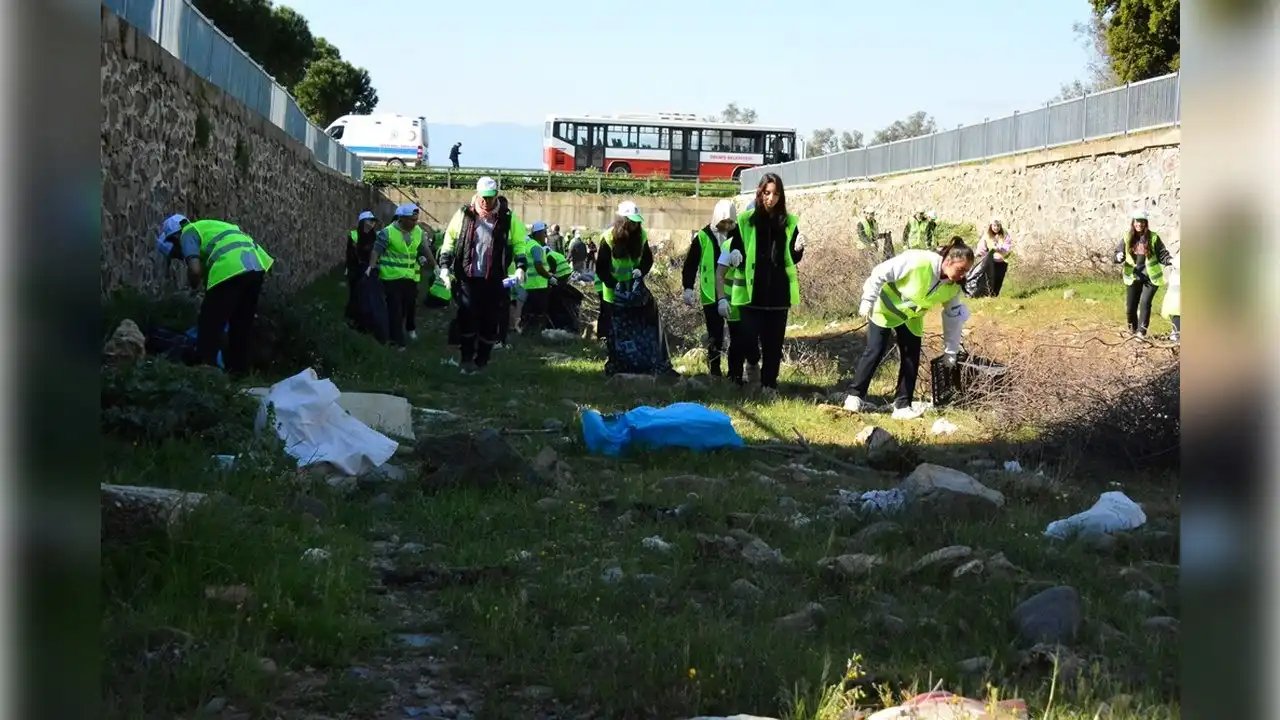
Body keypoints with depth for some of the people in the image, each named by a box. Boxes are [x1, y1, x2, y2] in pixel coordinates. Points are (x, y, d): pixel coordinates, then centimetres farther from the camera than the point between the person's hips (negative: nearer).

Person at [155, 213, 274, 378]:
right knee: (242, 323, 19)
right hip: (256, 266, 8)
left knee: (210, 324, 2)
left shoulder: (188, 233, 10)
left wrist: (193, 286, 14)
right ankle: (238, 370, 23)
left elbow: (195, 270, -6)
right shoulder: (206, 228, 35)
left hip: (231, 269, -8)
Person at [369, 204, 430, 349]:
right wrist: (371, 267, -21)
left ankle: (410, 329, 40)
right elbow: (377, 251, -11)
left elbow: (425, 249, 16)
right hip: (392, 277, -5)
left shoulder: (418, 232, 4)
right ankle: (397, 340, 0)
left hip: (411, 277, 5)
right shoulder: (388, 232, -13)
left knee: (410, 305, 15)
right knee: (395, 309, -3)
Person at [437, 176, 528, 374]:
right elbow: (450, 239, 10)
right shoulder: (465, 214, 1)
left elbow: (519, 242, 10)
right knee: (467, 315, -12)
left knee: (490, 320, 3)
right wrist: (445, 265, 1)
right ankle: (466, 358, 2)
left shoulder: (507, 218, 1)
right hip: (467, 276, -1)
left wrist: (520, 267, -4)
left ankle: (481, 361, 16)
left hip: (494, 279, 1)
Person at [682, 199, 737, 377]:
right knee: (715, 335, 3)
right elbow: (690, 264, 2)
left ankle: (738, 371, 9)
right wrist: (688, 288, -2)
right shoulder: (703, 237, -2)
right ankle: (714, 370, 13)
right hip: (711, 294, -2)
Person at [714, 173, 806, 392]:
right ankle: (742, 378, 7)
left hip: (778, 293, 2)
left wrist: (798, 249, -10)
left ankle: (769, 383, 16)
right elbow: (734, 252, 2)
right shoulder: (745, 221, -3)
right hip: (752, 292, -2)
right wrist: (736, 257, -18)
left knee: (773, 342, 8)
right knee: (749, 339, -4)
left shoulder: (789, 222, 4)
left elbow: (793, 260, 9)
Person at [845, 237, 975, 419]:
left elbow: (953, 319, -3)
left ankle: (902, 405, 7)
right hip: (886, 308, -6)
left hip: (911, 318, 6)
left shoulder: (953, 287, -15)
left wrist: (951, 353, 0)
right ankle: (855, 396, 3)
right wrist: (867, 302, -22)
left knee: (911, 359, -1)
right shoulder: (918, 261, -35)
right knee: (875, 352, -8)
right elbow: (880, 273, -26)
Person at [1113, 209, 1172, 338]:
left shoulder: (1153, 238, -5)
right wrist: (1119, 257, -20)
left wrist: (1171, 260, -22)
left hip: (1150, 278, -3)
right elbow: (1118, 254, 4)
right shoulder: (1128, 238, 0)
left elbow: (1162, 255, -2)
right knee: (1130, 306, 5)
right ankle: (1133, 329, 28)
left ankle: (1141, 332, -12)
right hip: (1134, 278, 3)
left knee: (1145, 303, -17)